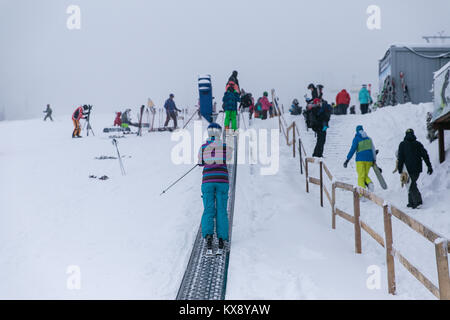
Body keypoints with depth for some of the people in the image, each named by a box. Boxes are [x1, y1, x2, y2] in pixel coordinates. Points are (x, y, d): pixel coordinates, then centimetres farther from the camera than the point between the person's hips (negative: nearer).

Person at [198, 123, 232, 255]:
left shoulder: (203, 148, 1)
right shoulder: (225, 147, -2)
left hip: (207, 181, 1)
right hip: (222, 181, -1)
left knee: (208, 210, 1)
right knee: (221, 211, 6)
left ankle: (208, 235, -22)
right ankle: (222, 239, 0)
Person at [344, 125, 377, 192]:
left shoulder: (356, 139, -3)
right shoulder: (368, 139, 14)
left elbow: (353, 149, -13)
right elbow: (373, 149, 16)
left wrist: (347, 160, -14)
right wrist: (374, 160, 21)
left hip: (360, 159, -4)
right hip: (369, 159, 4)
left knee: (361, 176, -2)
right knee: (365, 175, 16)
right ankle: (369, 183, -15)